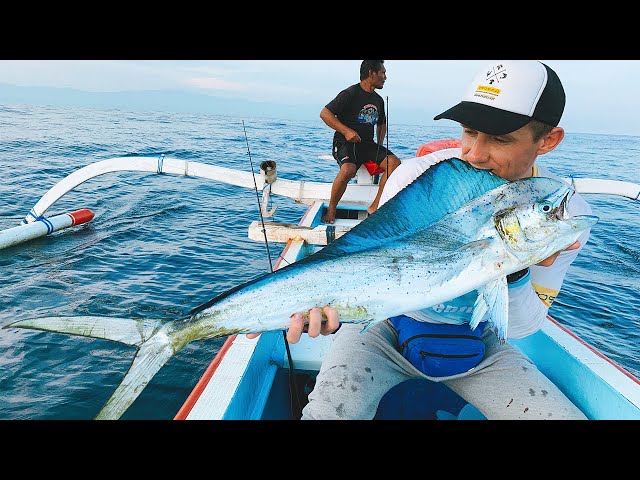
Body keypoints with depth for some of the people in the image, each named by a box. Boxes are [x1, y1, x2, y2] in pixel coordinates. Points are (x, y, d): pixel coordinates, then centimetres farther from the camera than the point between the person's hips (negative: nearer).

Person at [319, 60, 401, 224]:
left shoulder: (378, 100, 16)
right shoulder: (350, 93, -7)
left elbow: (382, 124, 32)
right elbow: (324, 113, -11)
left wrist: (380, 146, 16)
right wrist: (346, 131, -19)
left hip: (368, 144, 7)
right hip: (346, 143, -7)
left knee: (394, 162, -17)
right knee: (348, 169, -36)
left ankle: (375, 207, -14)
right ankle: (331, 209, -14)